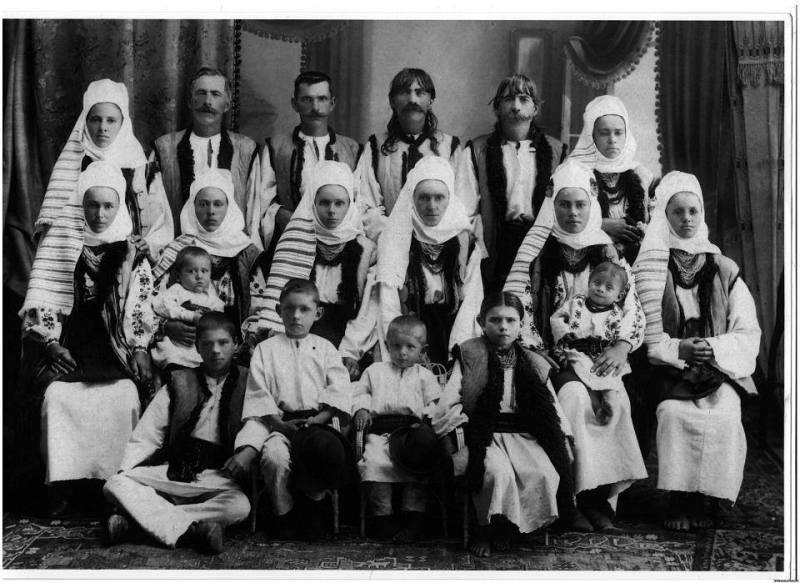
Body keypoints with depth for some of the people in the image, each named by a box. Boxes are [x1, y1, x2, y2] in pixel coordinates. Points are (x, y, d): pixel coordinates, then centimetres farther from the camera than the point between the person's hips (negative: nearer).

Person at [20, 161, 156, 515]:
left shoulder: (133, 255, 9)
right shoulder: (60, 245, 7)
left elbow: (143, 311, 10)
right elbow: (40, 304, 5)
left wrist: (139, 349, -3)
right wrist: (52, 344, -6)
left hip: (114, 350, 0)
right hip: (65, 349, 0)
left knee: (125, 396, -27)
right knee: (57, 395, -28)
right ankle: (60, 486, -16)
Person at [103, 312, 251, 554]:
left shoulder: (247, 384, 5)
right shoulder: (179, 382, 9)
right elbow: (144, 439, 7)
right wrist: (123, 471, -5)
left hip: (219, 477, -1)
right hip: (176, 470, 2)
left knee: (239, 506, -34)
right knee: (115, 485, -20)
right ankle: (189, 528, -31)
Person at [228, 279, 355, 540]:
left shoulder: (325, 348, 18)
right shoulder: (266, 349, 16)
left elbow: (338, 392, 5)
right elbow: (259, 396, 5)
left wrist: (318, 419, -12)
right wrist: (279, 423, -10)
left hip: (319, 422, 0)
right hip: (280, 423, 0)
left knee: (329, 449, -34)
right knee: (274, 455, -33)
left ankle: (310, 500, -4)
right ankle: (284, 515, -6)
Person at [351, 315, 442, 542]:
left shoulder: (425, 376, 19)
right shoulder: (375, 371, 23)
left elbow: (435, 403, 12)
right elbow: (360, 392, 20)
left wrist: (426, 417, -8)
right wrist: (361, 409, -1)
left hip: (412, 428, 0)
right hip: (380, 430, 0)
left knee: (418, 466, -25)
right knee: (375, 462, -28)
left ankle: (413, 519, -19)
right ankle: (382, 515, -18)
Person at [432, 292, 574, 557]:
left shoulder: (533, 364, 14)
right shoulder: (470, 355, 5)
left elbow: (551, 405, 17)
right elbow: (450, 399, 1)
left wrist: (564, 438, 8)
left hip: (523, 433, 3)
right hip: (484, 433, -3)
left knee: (546, 474, -25)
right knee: (497, 471, -35)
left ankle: (508, 525, -4)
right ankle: (487, 526, -8)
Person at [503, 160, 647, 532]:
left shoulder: (608, 253, 12)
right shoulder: (537, 251, 5)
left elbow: (633, 307, 8)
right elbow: (516, 306, -1)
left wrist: (621, 346, -11)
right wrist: (540, 356, -11)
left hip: (599, 357, 2)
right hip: (553, 357, -2)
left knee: (615, 399, -28)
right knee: (574, 393, -32)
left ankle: (601, 494, -17)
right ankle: (588, 497, -22)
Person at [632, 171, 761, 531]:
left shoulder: (724, 271, 10)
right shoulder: (651, 268, 5)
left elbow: (748, 333, 7)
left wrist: (715, 348, -11)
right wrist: (678, 349, -15)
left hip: (722, 368, 1)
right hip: (671, 370, -1)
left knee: (724, 415, -28)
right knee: (674, 413, -30)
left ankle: (701, 499, -11)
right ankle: (679, 500, -15)